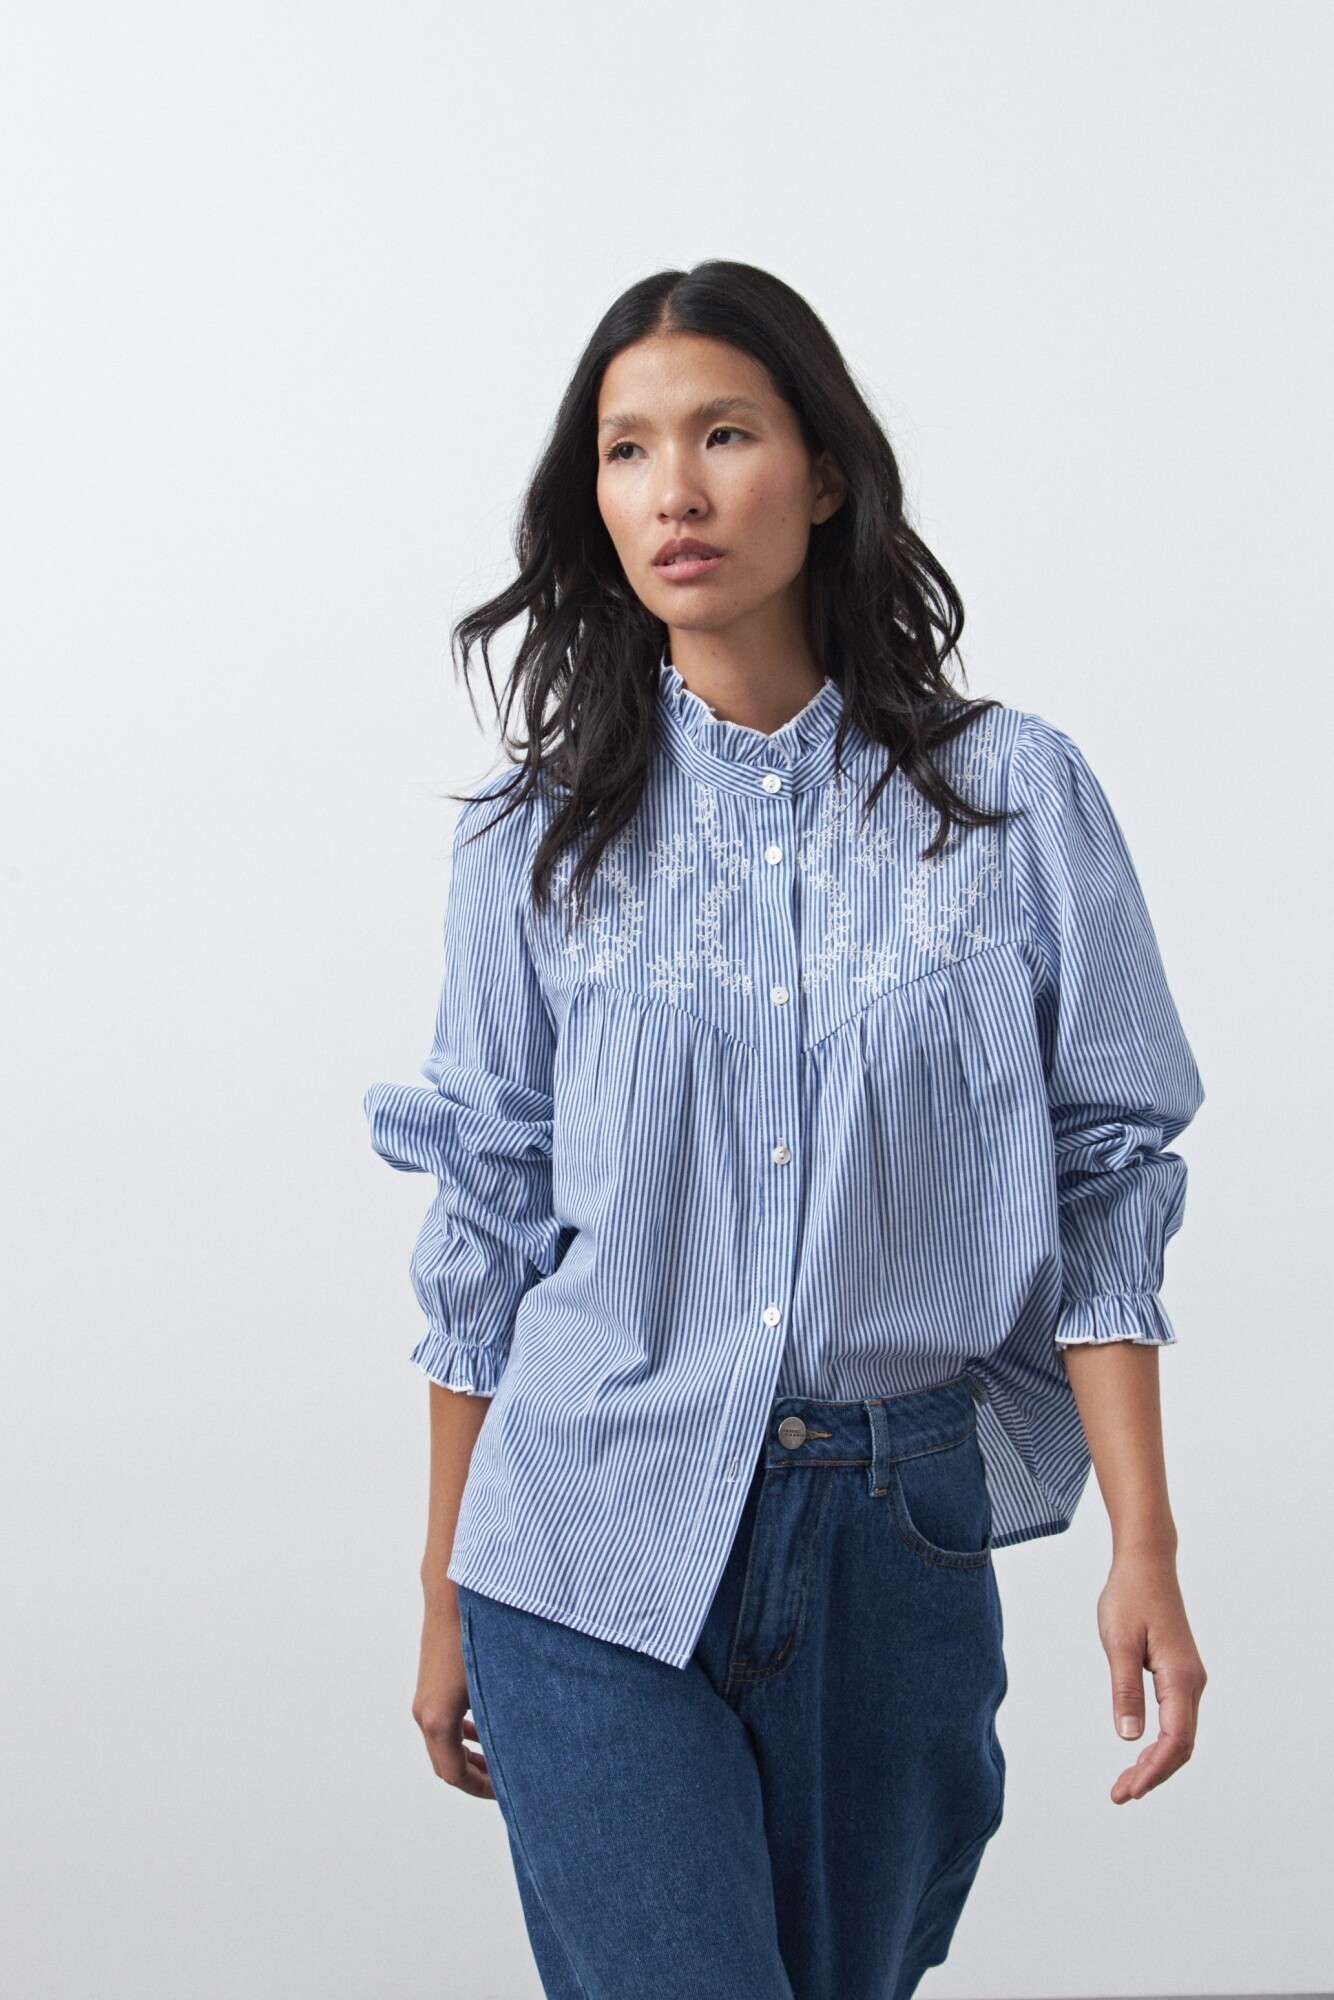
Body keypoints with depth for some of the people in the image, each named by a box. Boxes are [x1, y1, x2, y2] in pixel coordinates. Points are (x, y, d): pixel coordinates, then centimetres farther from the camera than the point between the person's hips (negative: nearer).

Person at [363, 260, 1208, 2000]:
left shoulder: (1019, 801, -1)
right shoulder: (537, 842, 2)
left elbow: (1105, 1190, 0)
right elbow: (487, 1230, 7)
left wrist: (1146, 1551, -7)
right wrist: (445, 1598, 9)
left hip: (902, 1543, 1)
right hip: (598, 1548, 0)